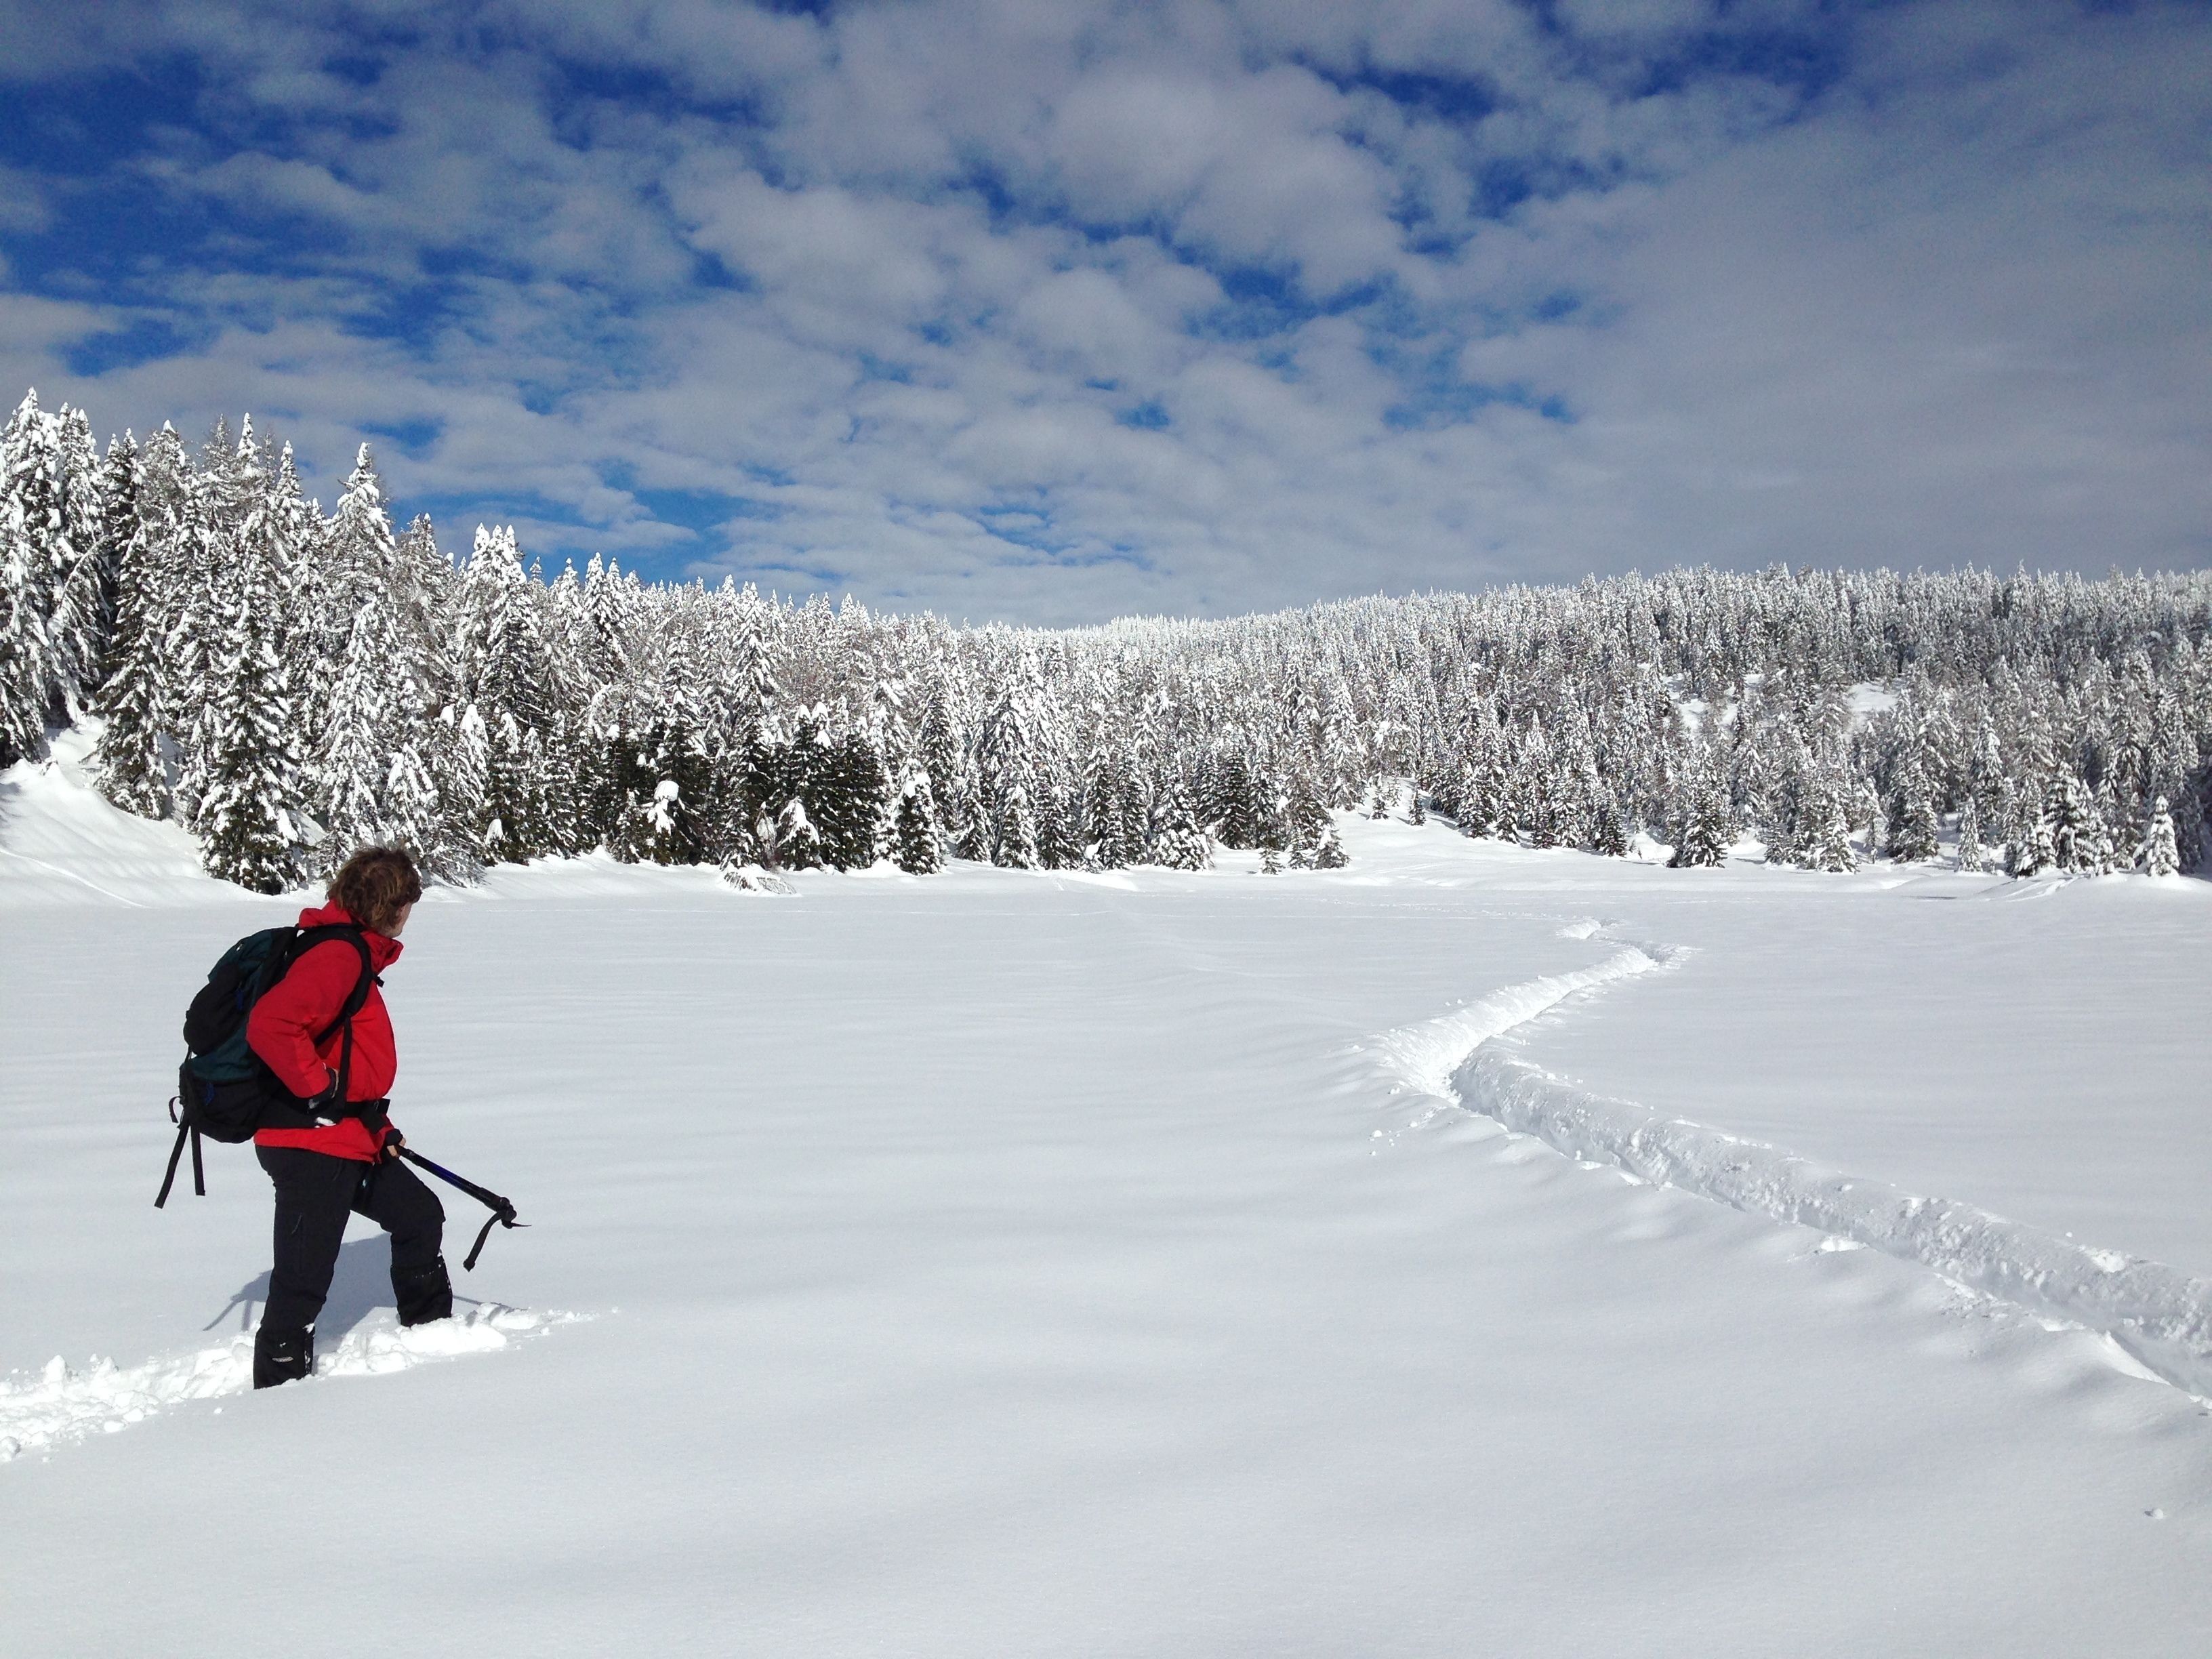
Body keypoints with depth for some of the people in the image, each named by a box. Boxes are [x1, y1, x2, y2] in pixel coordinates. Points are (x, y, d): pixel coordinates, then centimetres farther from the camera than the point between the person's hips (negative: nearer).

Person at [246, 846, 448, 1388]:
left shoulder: (353, 953, 15)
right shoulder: (337, 955, -17)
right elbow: (269, 1026, -31)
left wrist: (378, 1123, 20)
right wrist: (323, 1090, -22)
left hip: (353, 1139, 11)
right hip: (310, 1144, -11)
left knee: (420, 1215, 21)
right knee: (305, 1277, -3)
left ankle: (431, 1329, 36)